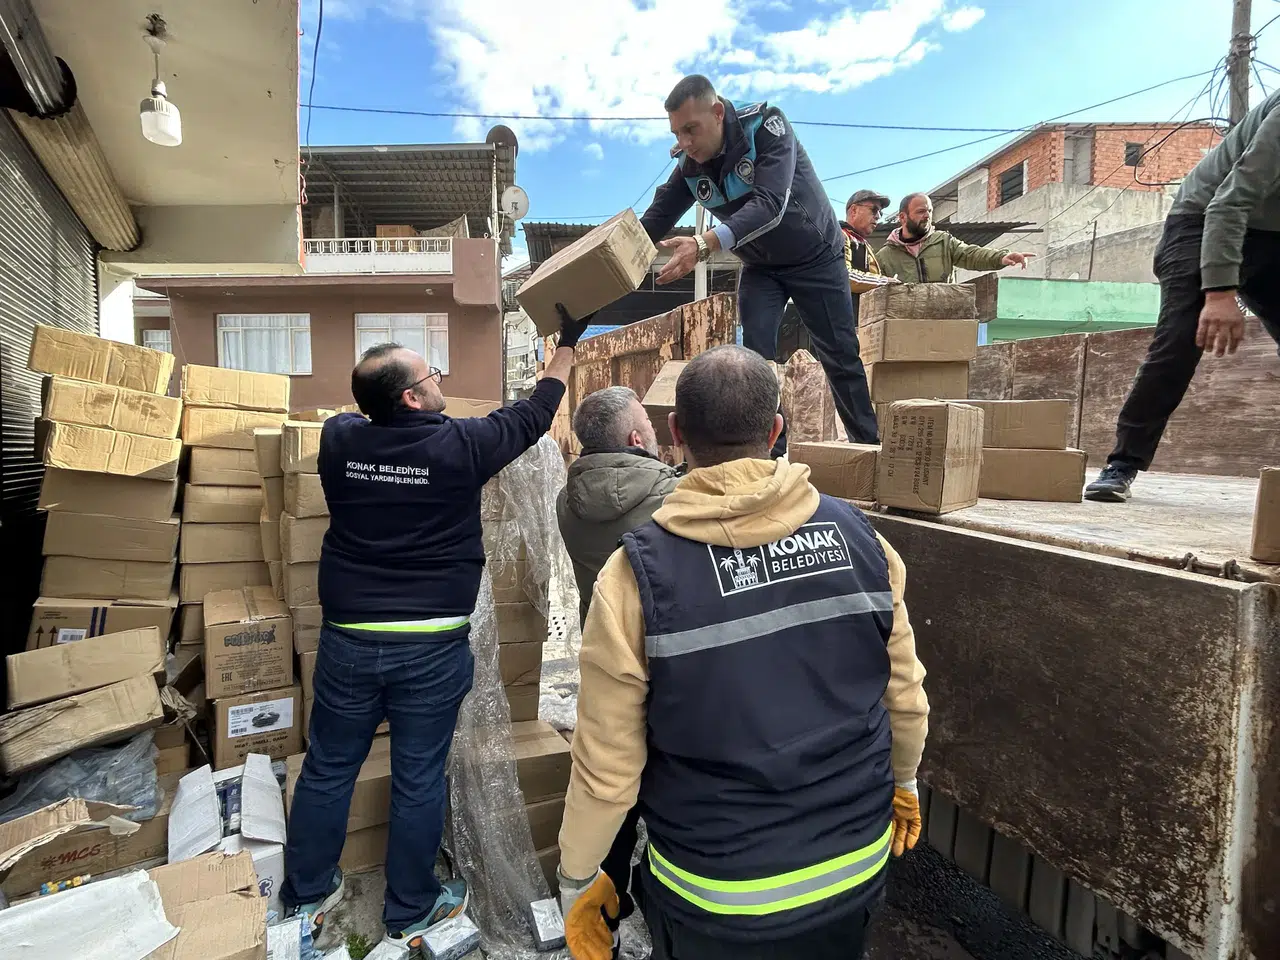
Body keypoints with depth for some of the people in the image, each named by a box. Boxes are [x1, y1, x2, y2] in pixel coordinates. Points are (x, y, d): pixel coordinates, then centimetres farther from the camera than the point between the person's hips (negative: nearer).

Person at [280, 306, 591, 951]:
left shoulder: (338, 439, -4)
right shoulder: (459, 445, -13)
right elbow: (532, 414, 2)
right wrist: (567, 343, 14)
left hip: (348, 639, 4)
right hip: (431, 646, -3)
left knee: (328, 768, 20)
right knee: (418, 780, 12)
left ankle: (306, 895, 40)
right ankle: (410, 912, 32)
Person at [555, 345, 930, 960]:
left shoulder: (639, 572, -23)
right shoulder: (859, 537, -13)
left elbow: (608, 760, -15)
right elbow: (905, 691, 0)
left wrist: (577, 876, 3)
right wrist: (903, 779, 20)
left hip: (716, 899, -3)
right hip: (857, 866, 3)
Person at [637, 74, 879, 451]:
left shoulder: (766, 126, -27)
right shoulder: (689, 164, -10)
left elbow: (769, 205, -41)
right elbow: (654, 221, -9)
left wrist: (704, 244, -55)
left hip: (815, 257, -4)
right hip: (759, 267, 4)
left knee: (840, 356, 2)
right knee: (756, 356, -10)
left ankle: (869, 445, 18)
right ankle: (771, 452, -2)